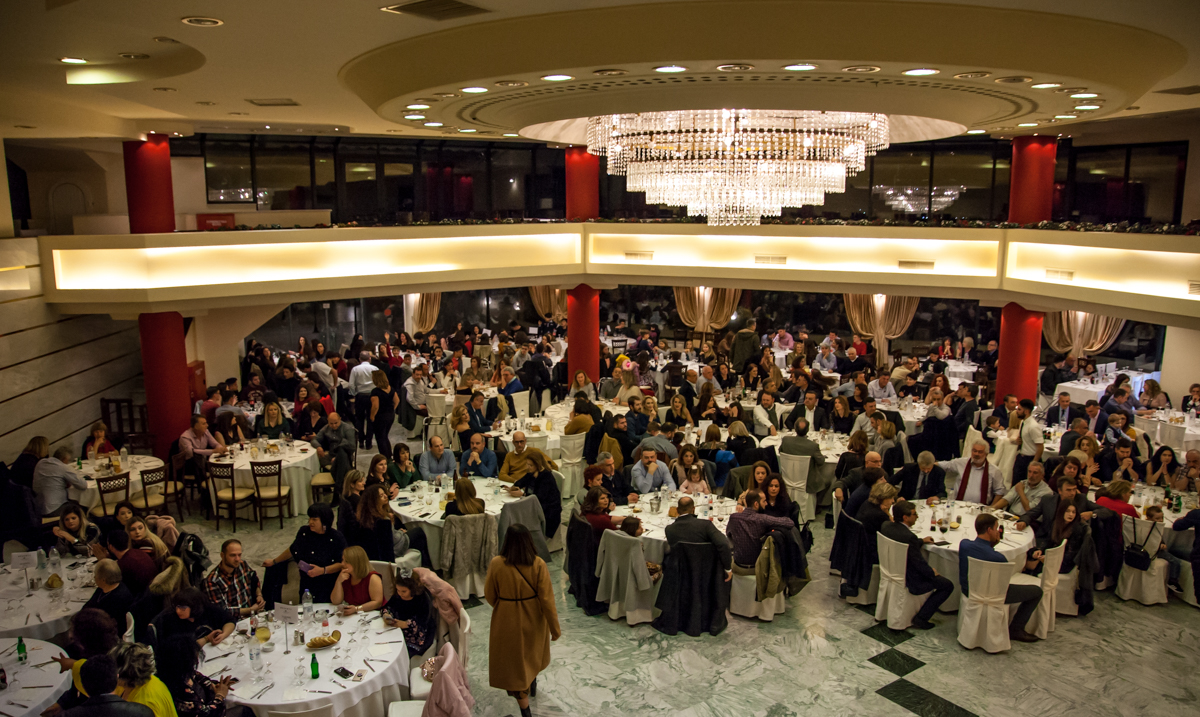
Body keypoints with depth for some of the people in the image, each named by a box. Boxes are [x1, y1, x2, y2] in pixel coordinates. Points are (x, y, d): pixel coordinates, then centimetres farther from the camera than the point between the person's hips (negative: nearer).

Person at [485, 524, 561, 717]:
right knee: (533, 651, 30)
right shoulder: (538, 565, -21)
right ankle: (532, 683, 55)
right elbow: (547, 599, -16)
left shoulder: (497, 564, -21)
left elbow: (489, 595, -7)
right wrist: (555, 627, -5)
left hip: (507, 621, -2)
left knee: (514, 663, 14)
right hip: (533, 619, 2)